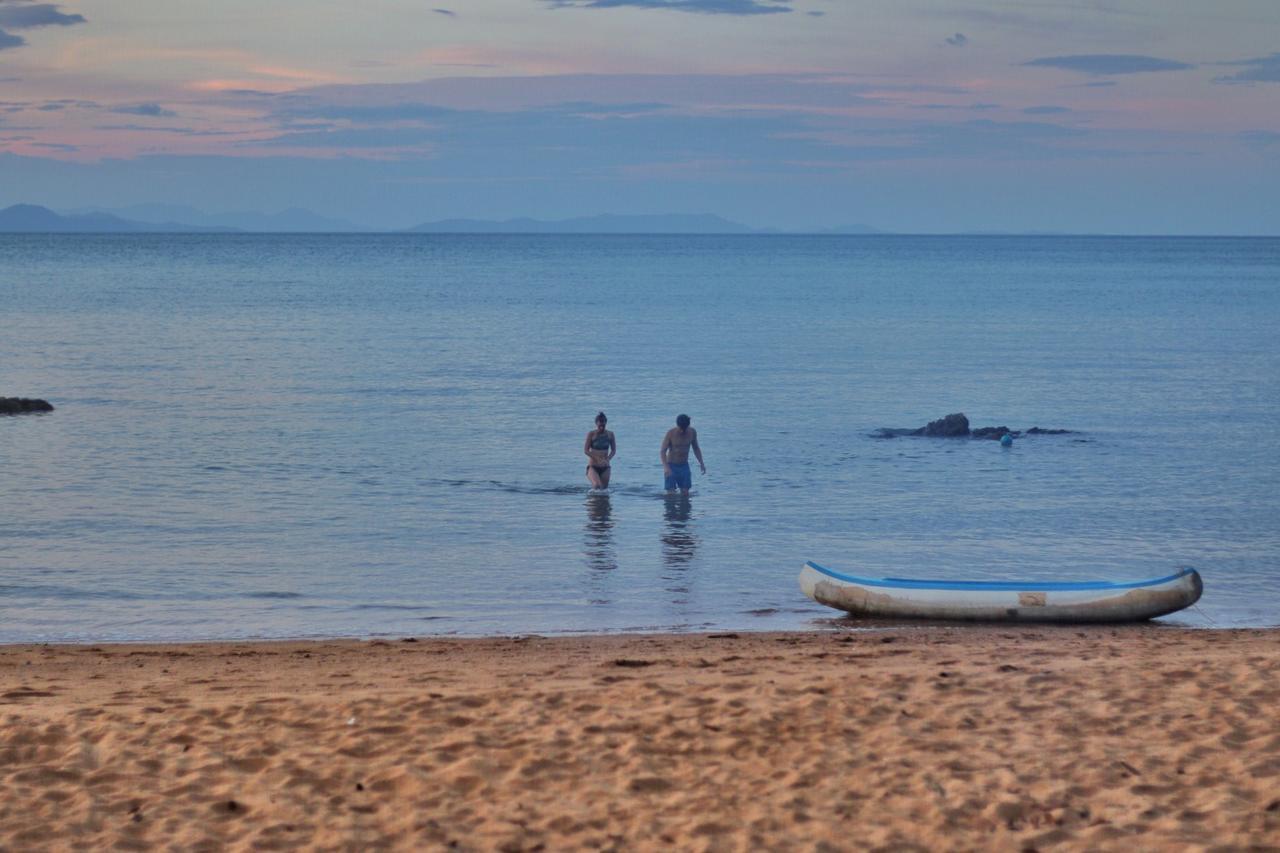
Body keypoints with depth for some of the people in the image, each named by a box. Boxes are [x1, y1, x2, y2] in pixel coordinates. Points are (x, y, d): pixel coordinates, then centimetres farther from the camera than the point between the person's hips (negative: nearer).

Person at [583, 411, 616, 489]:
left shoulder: (610, 435, 4)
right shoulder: (591, 434, -4)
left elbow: (614, 450, 9)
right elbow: (585, 450, -7)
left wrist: (607, 459, -11)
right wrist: (598, 459, -18)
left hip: (605, 468, 4)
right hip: (593, 466, -4)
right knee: (597, 485, -27)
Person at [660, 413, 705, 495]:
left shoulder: (692, 432, -4)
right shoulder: (671, 433, -14)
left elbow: (696, 448, 12)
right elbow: (663, 451, -14)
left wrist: (701, 463, 1)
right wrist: (666, 467, -29)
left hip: (684, 466, 3)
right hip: (671, 466, -3)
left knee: (685, 493, -3)